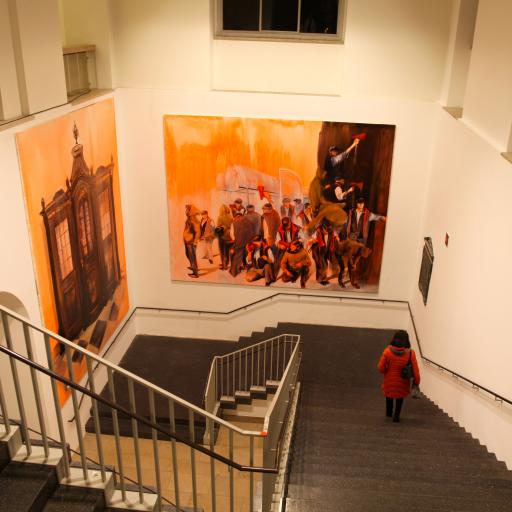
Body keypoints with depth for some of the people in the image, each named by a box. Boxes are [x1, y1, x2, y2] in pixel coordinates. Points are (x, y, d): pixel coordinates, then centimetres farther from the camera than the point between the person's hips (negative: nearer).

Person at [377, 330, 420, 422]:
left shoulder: (387, 351, -18)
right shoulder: (410, 353, -18)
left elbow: (380, 368, -12)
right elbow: (415, 371, -13)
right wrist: (416, 382, 0)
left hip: (389, 381, 1)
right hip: (402, 383, -1)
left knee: (389, 395, 28)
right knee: (400, 397, 24)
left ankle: (389, 412, 43)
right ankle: (396, 415, 17)